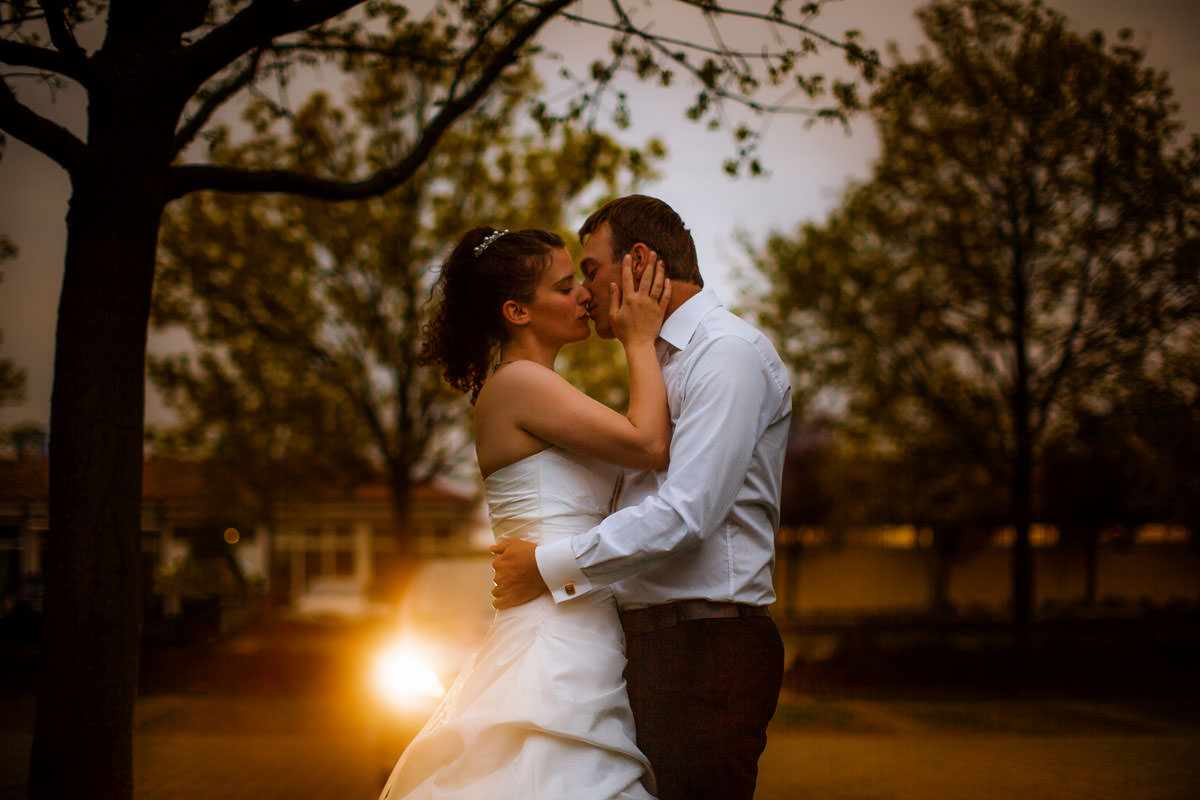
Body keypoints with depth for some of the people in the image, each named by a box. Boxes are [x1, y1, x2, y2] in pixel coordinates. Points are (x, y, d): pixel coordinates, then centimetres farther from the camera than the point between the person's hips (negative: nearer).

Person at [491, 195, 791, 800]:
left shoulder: (729, 352, -9)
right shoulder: (662, 367, 21)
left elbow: (686, 514, -20)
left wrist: (551, 567, -13)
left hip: (706, 649, -9)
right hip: (650, 641, 9)